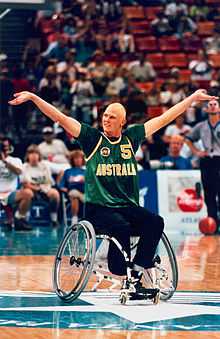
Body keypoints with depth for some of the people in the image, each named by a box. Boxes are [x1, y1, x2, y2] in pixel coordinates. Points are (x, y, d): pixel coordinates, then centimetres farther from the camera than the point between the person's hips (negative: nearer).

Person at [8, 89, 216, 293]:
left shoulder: (131, 138, 12)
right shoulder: (93, 138, 4)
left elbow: (164, 119, 16)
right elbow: (60, 118, -2)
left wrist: (194, 97, 19)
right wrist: (32, 97, -11)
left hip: (129, 206, 4)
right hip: (98, 208, -3)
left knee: (155, 223, -25)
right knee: (121, 227, -34)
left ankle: (136, 273, -20)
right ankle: (122, 275, -16)